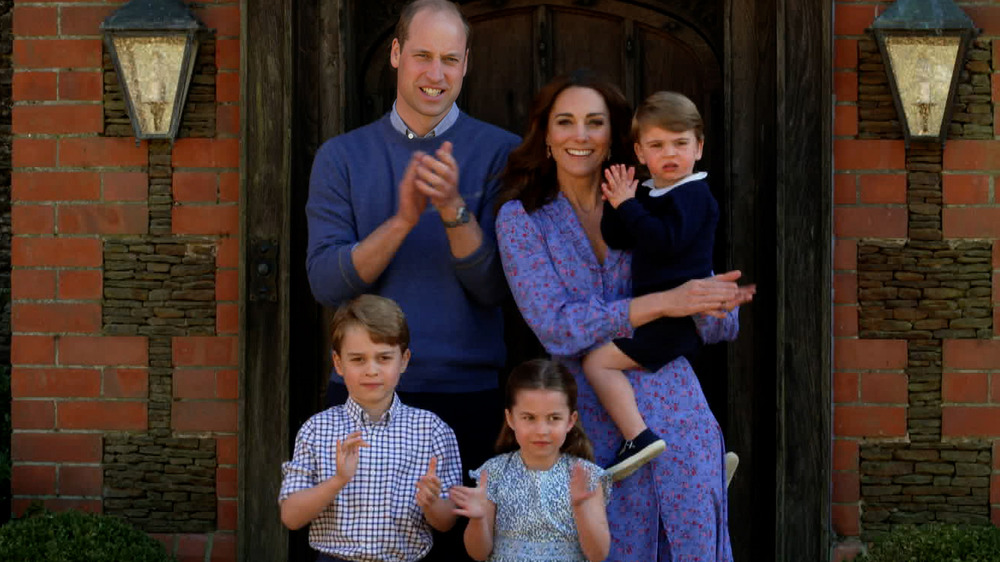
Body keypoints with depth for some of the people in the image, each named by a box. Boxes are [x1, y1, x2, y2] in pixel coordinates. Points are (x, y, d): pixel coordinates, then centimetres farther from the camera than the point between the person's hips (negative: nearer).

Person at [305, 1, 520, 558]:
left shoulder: (500, 152, 1)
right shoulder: (342, 156, 6)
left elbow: (493, 288, -6)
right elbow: (327, 282, -5)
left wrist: (453, 209, -22)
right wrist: (402, 220, -19)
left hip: (468, 393, -1)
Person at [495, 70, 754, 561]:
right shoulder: (521, 218, 1)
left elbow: (720, 328, 8)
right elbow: (556, 326, -12)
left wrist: (711, 305, -16)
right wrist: (664, 302, -19)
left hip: (677, 418, 2)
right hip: (593, 425, -2)